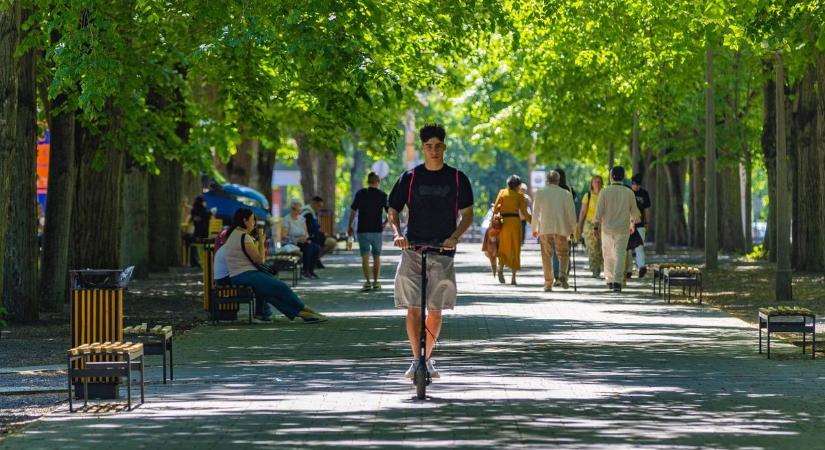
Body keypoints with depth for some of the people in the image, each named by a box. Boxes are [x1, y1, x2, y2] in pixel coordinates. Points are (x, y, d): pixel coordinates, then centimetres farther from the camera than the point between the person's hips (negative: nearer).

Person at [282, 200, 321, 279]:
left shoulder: (301, 218, 12)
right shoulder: (286, 219, -8)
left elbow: (306, 232, 14)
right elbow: (283, 235, -15)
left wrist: (307, 238, -10)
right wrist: (297, 239, -25)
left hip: (303, 242, 6)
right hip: (291, 243, -6)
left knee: (317, 248, -21)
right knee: (308, 248, -32)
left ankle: (310, 270, -11)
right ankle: (305, 270, -19)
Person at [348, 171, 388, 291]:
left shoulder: (360, 194, -1)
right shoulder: (382, 195, 0)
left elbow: (353, 211, 0)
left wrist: (349, 226, 10)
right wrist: (384, 223, 15)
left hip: (363, 230, -1)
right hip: (377, 230, 1)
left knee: (365, 256, -2)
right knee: (377, 256, 13)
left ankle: (367, 281, -14)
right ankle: (376, 282, 12)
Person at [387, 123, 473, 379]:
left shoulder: (457, 179, 5)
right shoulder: (410, 178, 5)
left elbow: (467, 215, 5)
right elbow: (393, 210, 6)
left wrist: (455, 237, -13)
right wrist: (397, 233, -13)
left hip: (442, 251, 0)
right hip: (412, 249, 0)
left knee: (435, 310, 2)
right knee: (413, 308, -7)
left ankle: (428, 359, 16)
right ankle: (416, 360, -5)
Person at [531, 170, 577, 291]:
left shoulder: (540, 193, 1)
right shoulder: (566, 194, 0)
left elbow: (535, 212, 4)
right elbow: (571, 213, 1)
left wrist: (534, 228, 13)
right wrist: (573, 230, 10)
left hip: (545, 228, 0)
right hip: (561, 228, 0)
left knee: (547, 256, 5)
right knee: (563, 254, 12)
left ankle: (548, 283, 2)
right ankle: (563, 275, -12)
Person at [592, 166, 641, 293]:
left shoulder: (605, 192, -6)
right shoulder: (629, 193, -2)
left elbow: (599, 210, -9)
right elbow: (634, 212, 8)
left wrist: (596, 225, 0)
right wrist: (632, 224, 26)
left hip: (607, 228, 0)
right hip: (623, 229, 0)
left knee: (608, 255, 16)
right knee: (620, 255, -4)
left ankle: (610, 281, 25)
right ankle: (617, 282, -18)